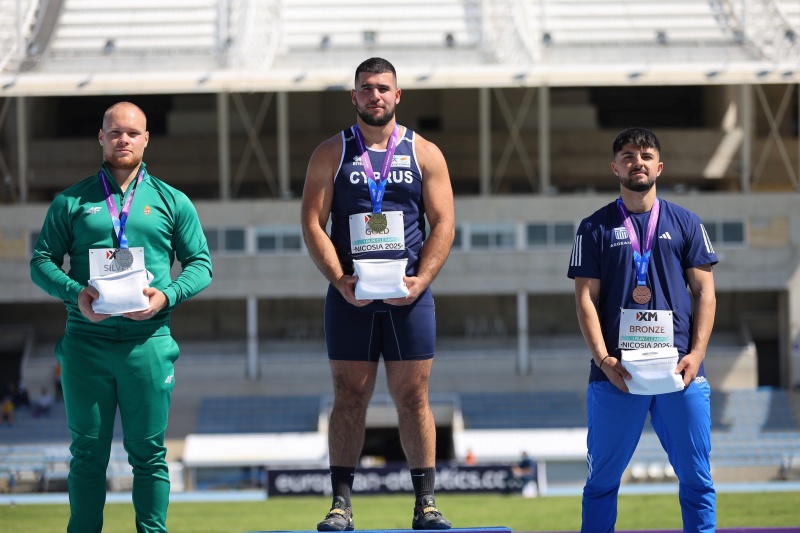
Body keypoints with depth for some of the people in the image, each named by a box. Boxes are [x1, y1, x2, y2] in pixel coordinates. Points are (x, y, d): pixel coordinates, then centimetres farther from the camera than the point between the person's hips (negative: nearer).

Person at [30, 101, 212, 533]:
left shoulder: (171, 202, 11)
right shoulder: (71, 202, 11)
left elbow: (200, 263, 10)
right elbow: (41, 261, 8)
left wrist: (167, 295, -9)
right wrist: (74, 293, -11)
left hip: (148, 340, 0)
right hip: (86, 341, 0)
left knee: (148, 453, 1)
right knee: (87, 452, 2)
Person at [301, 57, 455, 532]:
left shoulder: (424, 154, 8)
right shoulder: (331, 154, 7)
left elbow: (443, 224, 3)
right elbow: (314, 224, 1)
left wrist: (420, 281, -11)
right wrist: (340, 280, -13)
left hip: (409, 295, 0)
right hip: (351, 294, 0)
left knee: (413, 397, 1)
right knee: (350, 397, -1)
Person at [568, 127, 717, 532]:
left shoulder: (685, 224, 12)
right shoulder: (595, 228, 8)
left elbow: (704, 291, 9)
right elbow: (585, 298, 4)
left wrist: (696, 354, -4)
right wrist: (603, 359, -9)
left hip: (681, 371, 1)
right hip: (616, 373, -1)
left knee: (697, 477, -2)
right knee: (602, 479, 1)